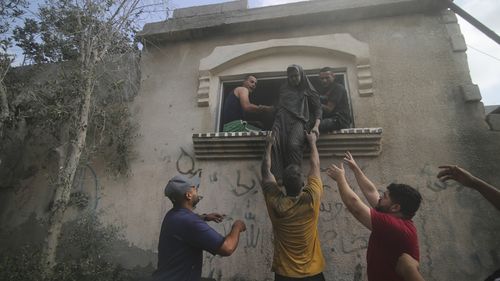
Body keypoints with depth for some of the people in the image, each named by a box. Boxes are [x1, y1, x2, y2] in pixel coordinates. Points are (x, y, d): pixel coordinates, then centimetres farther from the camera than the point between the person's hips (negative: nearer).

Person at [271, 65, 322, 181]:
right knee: (274, 143, -31)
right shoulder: (284, 89, 33)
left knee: (294, 145, -35)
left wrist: (316, 126, -3)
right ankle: (277, 178, -37)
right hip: (282, 118, 2)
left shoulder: (308, 90, 23)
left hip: (299, 120, -2)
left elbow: (317, 108, 14)